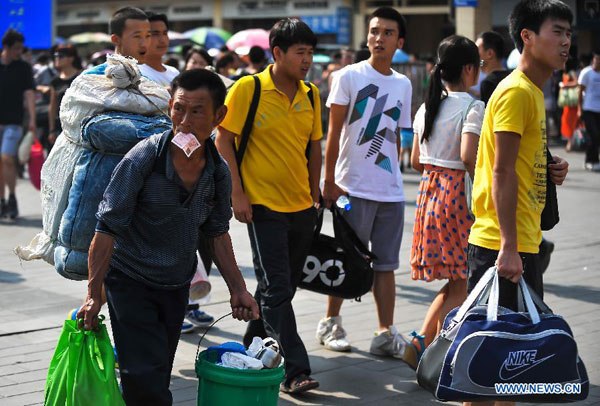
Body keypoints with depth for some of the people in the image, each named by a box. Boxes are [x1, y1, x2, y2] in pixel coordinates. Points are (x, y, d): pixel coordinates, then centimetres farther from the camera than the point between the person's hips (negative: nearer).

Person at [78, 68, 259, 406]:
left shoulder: (219, 172, -6)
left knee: (159, 377, 11)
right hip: (131, 283, -5)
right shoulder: (143, 159, -20)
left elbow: (217, 233, 8)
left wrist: (238, 289, 5)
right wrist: (94, 294, -19)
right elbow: (107, 228, -18)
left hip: (177, 287, 5)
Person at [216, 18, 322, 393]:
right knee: (276, 290, -6)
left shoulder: (311, 94, 7)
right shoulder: (247, 89, -9)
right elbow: (223, 141, -7)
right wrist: (237, 194, -11)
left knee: (285, 286, 14)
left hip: (301, 207, 6)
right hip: (264, 206, -6)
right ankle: (295, 370, -4)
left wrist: (315, 194, 12)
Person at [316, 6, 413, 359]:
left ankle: (386, 334, 10)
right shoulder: (349, 77, -3)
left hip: (391, 191, 5)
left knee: (386, 264, 6)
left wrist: (394, 176, 15)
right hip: (354, 188, -4)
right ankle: (331, 323, 18)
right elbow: (333, 134, -5)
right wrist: (329, 181, -9)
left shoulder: (403, 85, 11)